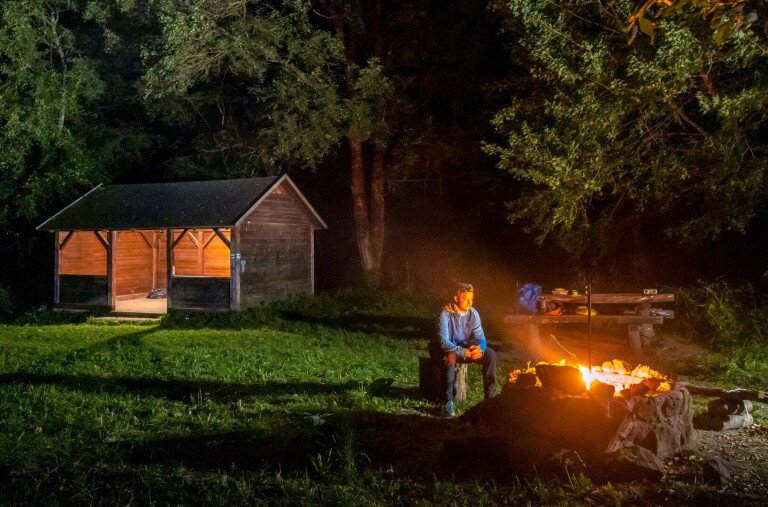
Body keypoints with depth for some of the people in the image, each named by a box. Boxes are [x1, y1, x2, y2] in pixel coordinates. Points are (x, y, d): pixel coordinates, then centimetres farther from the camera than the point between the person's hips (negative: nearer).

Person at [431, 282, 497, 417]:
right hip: (444, 349, -6)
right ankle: (448, 402, -36)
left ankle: (490, 396, -6)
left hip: (464, 348, 6)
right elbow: (444, 342, -28)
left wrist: (479, 349, -29)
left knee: (490, 354, -13)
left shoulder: (473, 314, -6)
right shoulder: (446, 313, -22)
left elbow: (480, 337, -5)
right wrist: (464, 352, -39)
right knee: (451, 357, -39)